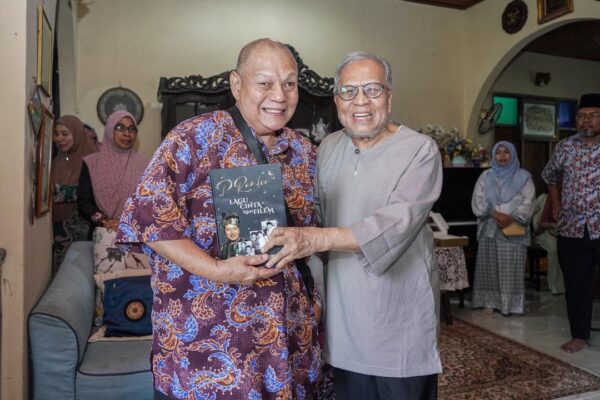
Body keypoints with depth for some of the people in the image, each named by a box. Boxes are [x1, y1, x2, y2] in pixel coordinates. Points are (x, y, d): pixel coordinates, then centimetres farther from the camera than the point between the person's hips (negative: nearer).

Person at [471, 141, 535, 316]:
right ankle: (490, 301, 8)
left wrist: (512, 218, -17)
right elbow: (477, 202, 1)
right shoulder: (486, 177, 11)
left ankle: (511, 304, 3)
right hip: (489, 229, 2)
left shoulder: (523, 177, 6)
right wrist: (495, 214, -13)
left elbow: (528, 202, -3)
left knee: (511, 267, -3)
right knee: (490, 266, 2)